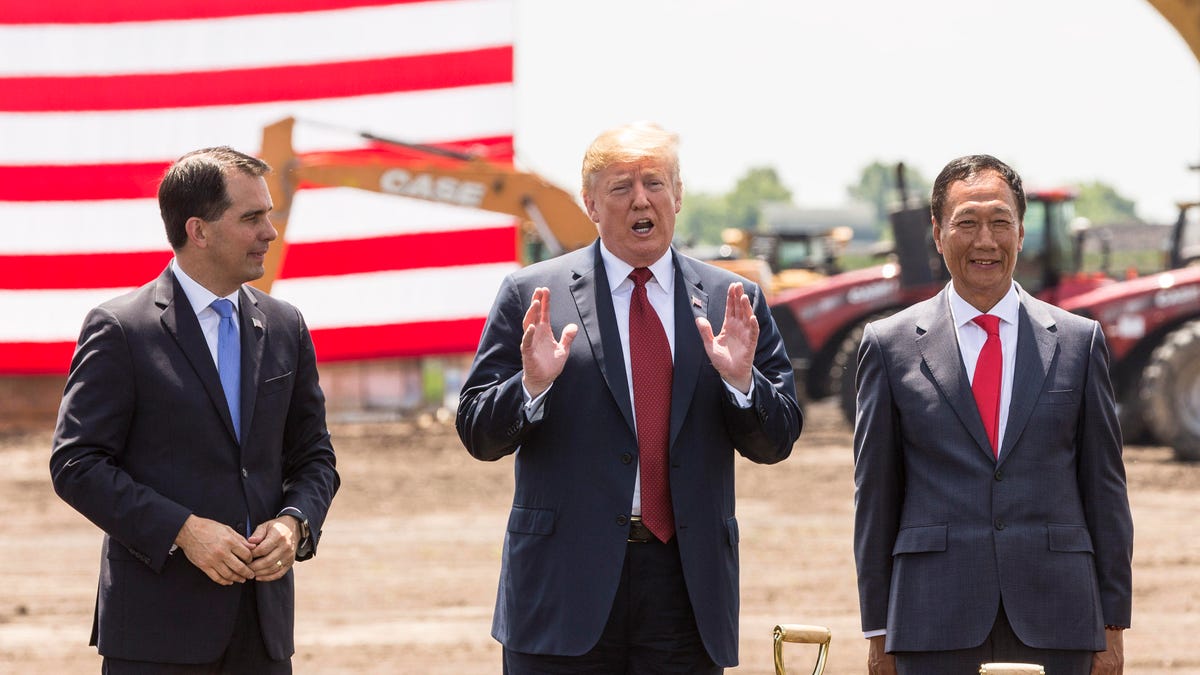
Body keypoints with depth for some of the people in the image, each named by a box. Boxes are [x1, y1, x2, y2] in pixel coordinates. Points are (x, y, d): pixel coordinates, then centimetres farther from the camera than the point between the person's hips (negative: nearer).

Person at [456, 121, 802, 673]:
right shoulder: (532, 295, 3)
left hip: (688, 582, 2)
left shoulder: (732, 302, 9)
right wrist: (532, 385, -18)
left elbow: (776, 442, 8)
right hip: (569, 587, -2)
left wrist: (740, 381, -11)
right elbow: (478, 435, 1)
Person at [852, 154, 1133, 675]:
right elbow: (875, 494, 7)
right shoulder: (890, 345, 6)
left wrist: (1113, 625, 5)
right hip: (934, 626, -1)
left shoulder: (1079, 341, 9)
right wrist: (878, 631, 4)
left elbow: (1104, 487, 9)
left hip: (1056, 627, 1)